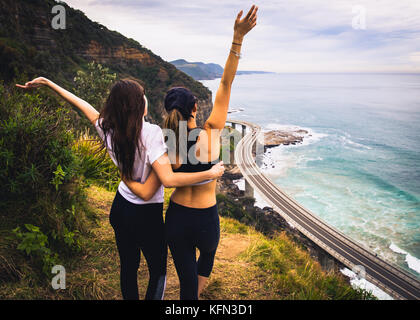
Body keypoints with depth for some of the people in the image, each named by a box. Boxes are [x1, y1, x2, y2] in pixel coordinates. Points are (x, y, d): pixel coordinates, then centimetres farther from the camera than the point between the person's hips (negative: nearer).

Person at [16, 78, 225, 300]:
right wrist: (209, 174, -26)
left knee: (128, 267, 24)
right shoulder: (151, 133, -26)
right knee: (158, 272, 16)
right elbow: (168, 180, -33)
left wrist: (46, 82, 23)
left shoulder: (108, 129, -7)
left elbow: (79, 103, 8)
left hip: (120, 207, 6)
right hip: (146, 216, -6)